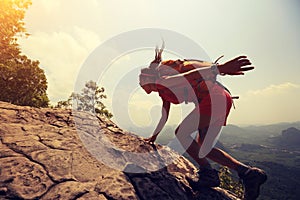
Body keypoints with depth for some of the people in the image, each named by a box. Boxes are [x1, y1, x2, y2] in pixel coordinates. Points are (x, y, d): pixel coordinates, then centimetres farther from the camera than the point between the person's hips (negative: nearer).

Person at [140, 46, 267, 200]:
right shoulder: (163, 91, 24)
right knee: (202, 148, 11)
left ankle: (208, 173, -1)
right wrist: (153, 136, 42)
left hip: (214, 98, -9)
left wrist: (221, 68, -34)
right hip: (222, 100, 9)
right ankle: (247, 172, 11)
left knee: (181, 133, -6)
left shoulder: (162, 82, -4)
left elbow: (190, 75, -21)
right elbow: (164, 116, 33)